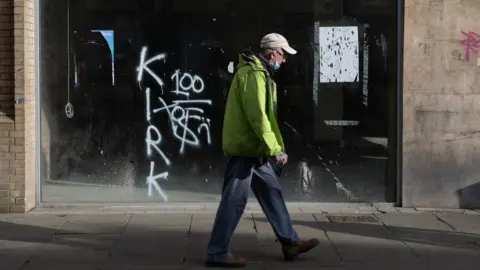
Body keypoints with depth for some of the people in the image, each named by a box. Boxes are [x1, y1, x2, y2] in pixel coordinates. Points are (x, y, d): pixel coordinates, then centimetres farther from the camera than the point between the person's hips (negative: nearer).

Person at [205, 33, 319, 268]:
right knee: (234, 201, -5)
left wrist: (275, 148, 20)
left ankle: (290, 243, 22)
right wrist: (275, 149, -24)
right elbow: (257, 116, -24)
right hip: (244, 148, -11)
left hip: (254, 149, 11)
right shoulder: (253, 74, -17)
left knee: (272, 193, 14)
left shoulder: (259, 73, 16)